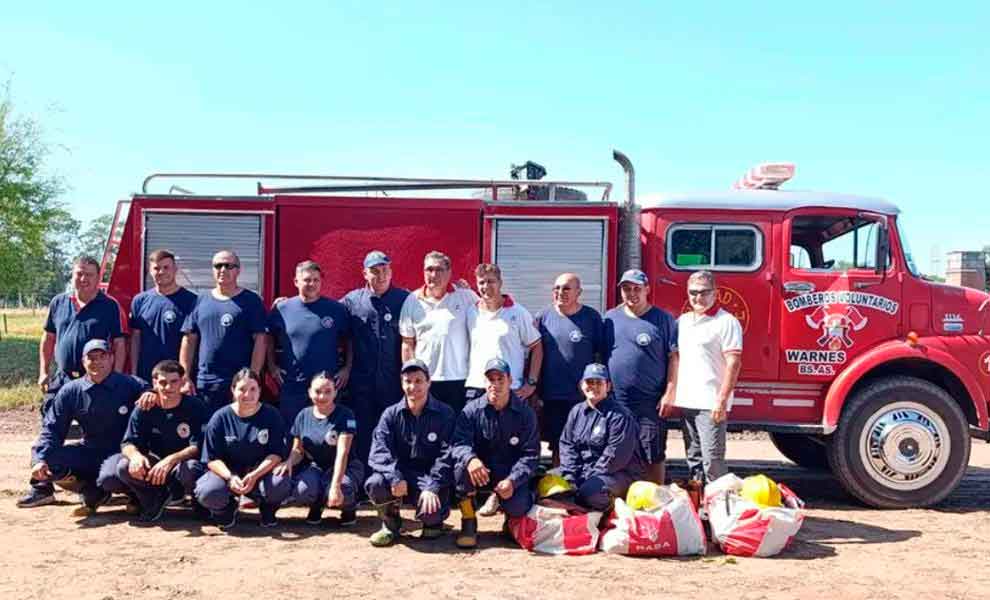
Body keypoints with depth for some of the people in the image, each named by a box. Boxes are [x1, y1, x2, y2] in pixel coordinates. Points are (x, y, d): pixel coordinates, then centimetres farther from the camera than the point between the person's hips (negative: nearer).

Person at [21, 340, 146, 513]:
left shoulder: (130, 385, -8)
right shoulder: (70, 391, 1)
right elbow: (52, 429, -1)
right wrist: (40, 459, -17)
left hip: (121, 453, -4)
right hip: (88, 453, 4)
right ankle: (92, 491, -1)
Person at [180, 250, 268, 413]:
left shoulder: (251, 301, 1)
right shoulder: (201, 301, 12)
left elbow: (260, 340, -4)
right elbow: (189, 341, 12)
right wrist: (185, 378, 5)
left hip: (239, 384, -3)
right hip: (202, 384, 4)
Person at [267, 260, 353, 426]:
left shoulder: (336, 309, 1)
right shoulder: (281, 309, 3)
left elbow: (348, 341, 9)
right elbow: (269, 340, 14)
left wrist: (347, 368, 2)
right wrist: (272, 366, 5)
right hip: (291, 387, 1)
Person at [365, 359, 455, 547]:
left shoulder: (444, 414, -4)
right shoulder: (391, 414, 2)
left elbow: (446, 455, -11)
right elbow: (379, 450, -9)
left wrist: (432, 487, -24)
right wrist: (395, 477, -26)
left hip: (430, 477, -2)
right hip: (400, 474, 2)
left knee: (430, 513, -28)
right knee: (374, 484, -29)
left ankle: (434, 521, 13)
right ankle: (390, 523, 3)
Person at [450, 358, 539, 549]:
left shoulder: (525, 413, -5)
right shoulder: (472, 410, -5)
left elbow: (530, 454, -8)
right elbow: (458, 443, -16)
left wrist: (512, 480, -25)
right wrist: (470, 459, -40)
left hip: (511, 475, -1)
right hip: (480, 472, 1)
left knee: (517, 507, -29)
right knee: (462, 465, -32)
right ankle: (468, 523, -13)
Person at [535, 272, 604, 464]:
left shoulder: (592, 317, 1)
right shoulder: (543, 317, 5)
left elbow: (602, 354, 5)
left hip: (584, 397, -1)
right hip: (552, 397, 2)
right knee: (558, 448, 10)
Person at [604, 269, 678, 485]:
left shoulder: (663, 319, 0)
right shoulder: (610, 318, 9)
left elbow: (674, 357, -3)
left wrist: (669, 393, -9)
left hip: (650, 403, -3)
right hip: (615, 402, 3)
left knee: (653, 456, 3)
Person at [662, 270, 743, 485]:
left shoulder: (726, 322, -6)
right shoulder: (682, 321, 15)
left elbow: (733, 363, -12)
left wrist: (722, 400, -18)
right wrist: (670, 395, 14)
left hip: (710, 403, -7)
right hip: (685, 402, 7)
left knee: (712, 459, -7)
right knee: (693, 458, 14)